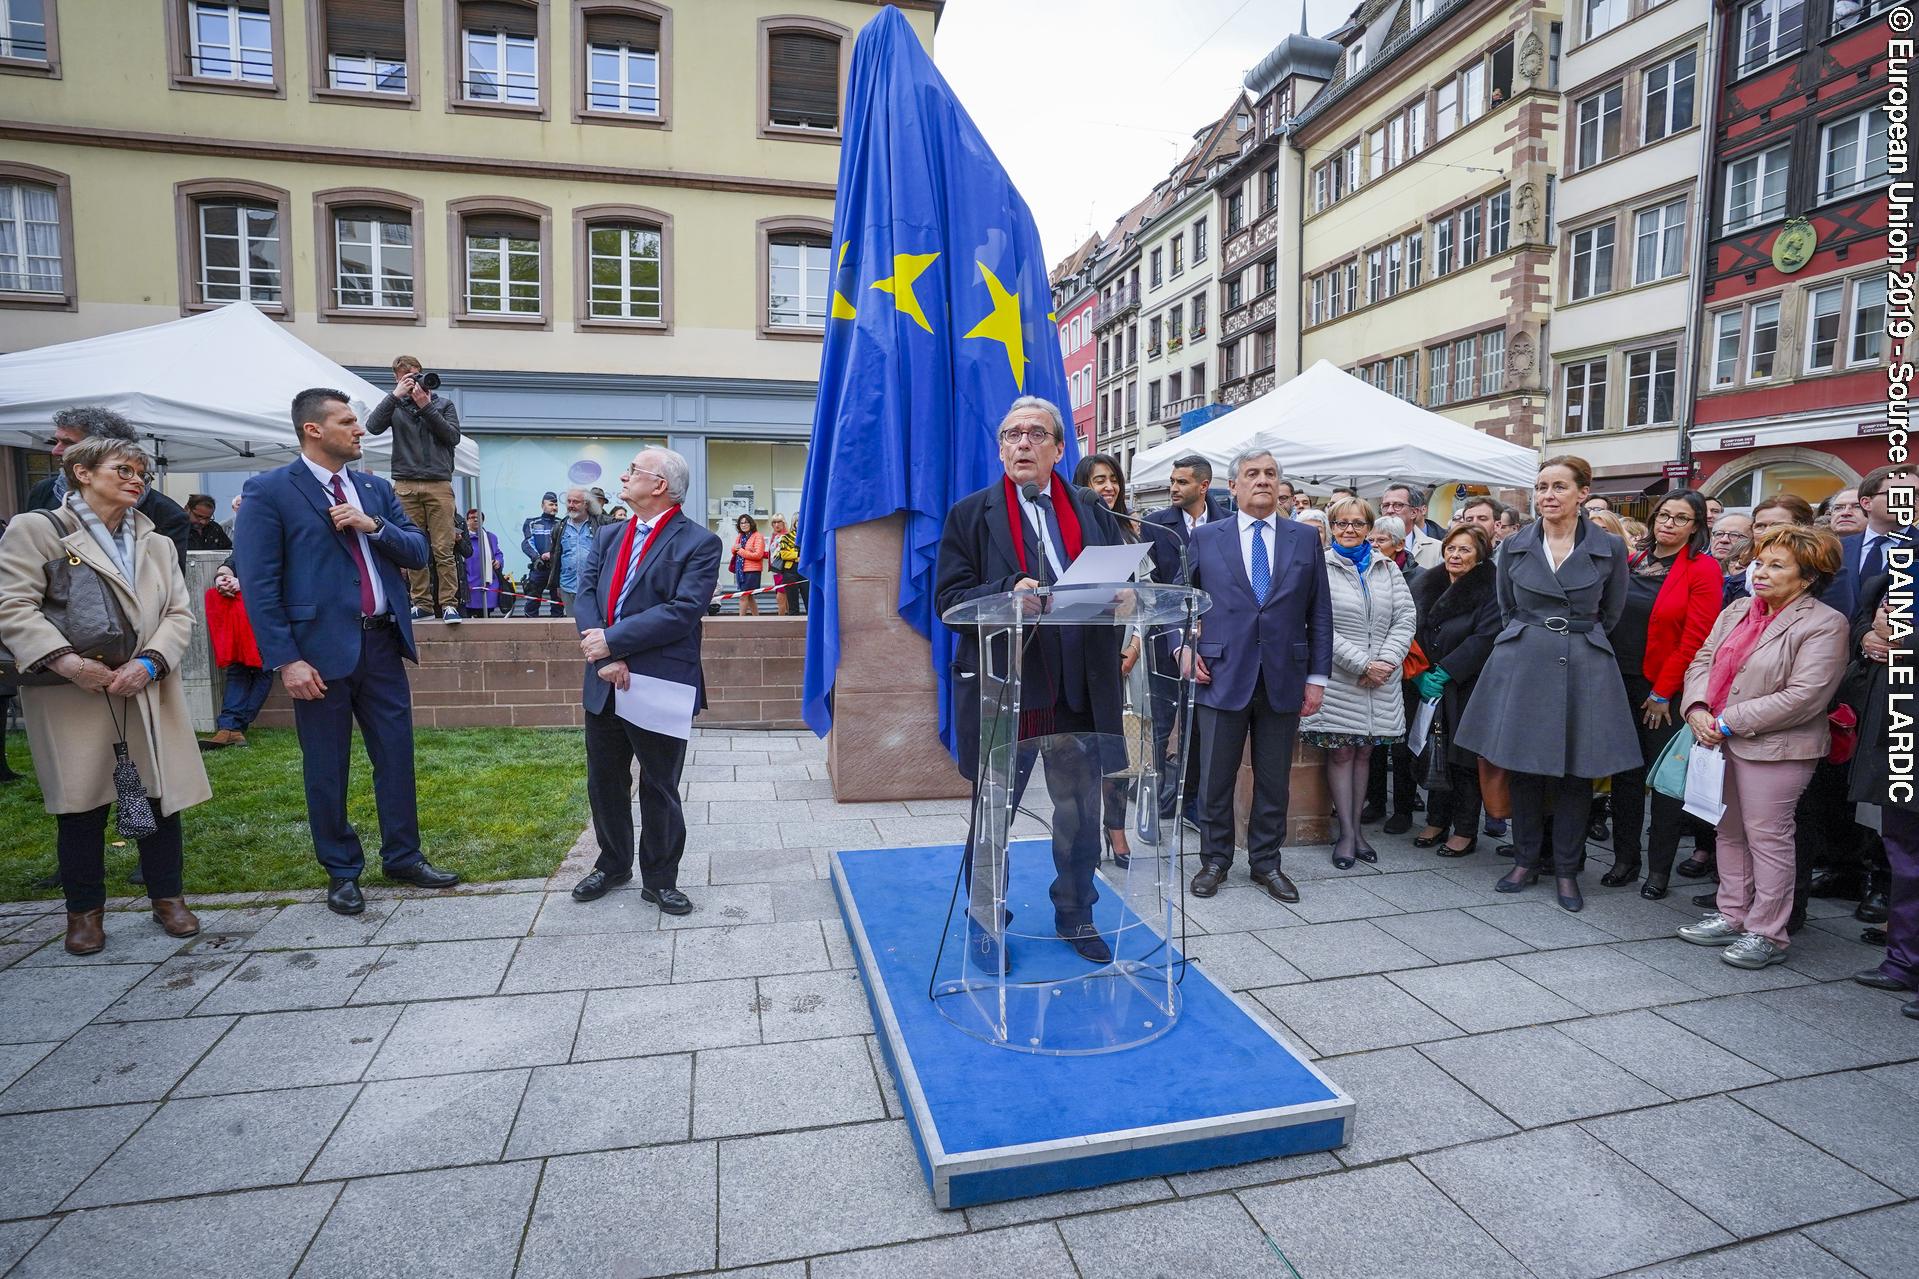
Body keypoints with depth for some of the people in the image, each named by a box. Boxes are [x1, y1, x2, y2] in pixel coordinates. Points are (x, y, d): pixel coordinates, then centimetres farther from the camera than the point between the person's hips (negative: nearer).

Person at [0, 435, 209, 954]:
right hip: (72, 699, -3)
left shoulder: (158, 544, 16)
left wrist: (149, 663, -10)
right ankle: (84, 911, 19)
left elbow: (178, 615, 8)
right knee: (81, 805, 3)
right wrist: (65, 660, -20)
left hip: (149, 694, 4)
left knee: (161, 796, 4)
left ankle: (167, 898, 19)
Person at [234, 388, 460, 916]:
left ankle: (403, 857, 24)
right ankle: (341, 872, 23)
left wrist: (374, 526, -11)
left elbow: (418, 553, 8)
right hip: (321, 648, -4)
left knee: (397, 755, 10)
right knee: (326, 769, 8)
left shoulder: (376, 488, 11)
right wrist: (286, 659, -15)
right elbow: (259, 583, -10)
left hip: (382, 642, 5)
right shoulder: (269, 491, -5)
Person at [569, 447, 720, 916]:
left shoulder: (698, 543, -8)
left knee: (660, 789, 7)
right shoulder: (609, 536, 12)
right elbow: (585, 594, 2)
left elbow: (683, 612, -19)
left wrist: (612, 640, -19)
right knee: (604, 783, 18)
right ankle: (613, 864, 38)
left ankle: (660, 879, 24)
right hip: (604, 684, 6)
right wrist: (604, 657, -14)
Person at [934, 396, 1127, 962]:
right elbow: (949, 598, -7)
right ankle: (985, 921, 31)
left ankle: (1075, 916, 36)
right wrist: (1009, 593, -24)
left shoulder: (1093, 513, 10)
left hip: (1080, 693, 3)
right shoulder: (970, 514, 0)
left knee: (1082, 813, 14)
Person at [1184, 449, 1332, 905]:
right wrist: (1184, 648, -3)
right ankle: (1214, 860, 23)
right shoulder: (1205, 538, 5)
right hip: (1222, 676, -1)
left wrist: (1318, 676, 3)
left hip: (1283, 679, 1)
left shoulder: (1306, 539, 8)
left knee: (1274, 781, 10)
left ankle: (1266, 863, 26)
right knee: (1216, 779, 6)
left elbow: (1320, 612, 7)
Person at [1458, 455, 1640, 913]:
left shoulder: (1609, 548, 0)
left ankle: (1567, 870, 17)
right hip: (1522, 665, 1)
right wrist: (1531, 639, 14)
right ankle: (1525, 861, 21)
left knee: (1576, 771, 4)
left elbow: (1610, 614, 10)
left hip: (1584, 669, -1)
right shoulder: (1514, 547, 4)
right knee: (1523, 767, 7)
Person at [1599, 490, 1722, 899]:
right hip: (1621, 682, 5)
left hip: (1665, 691, -5)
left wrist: (1663, 692, -12)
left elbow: (1695, 639, -11)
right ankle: (1625, 859, 19)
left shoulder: (1703, 570, -6)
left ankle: (1659, 868, 14)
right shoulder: (1633, 562, 9)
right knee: (1625, 773, 10)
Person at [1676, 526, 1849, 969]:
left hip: (1773, 749, -7)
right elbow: (1703, 660, 9)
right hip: (1720, 741, 7)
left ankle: (1766, 934, 12)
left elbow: (1802, 698, -18)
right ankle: (1732, 916, 27)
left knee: (1767, 838, 1)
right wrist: (1698, 709, -9)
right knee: (1729, 831, 14)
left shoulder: (1823, 625, -10)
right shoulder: (1738, 610, 11)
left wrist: (1730, 722, -17)